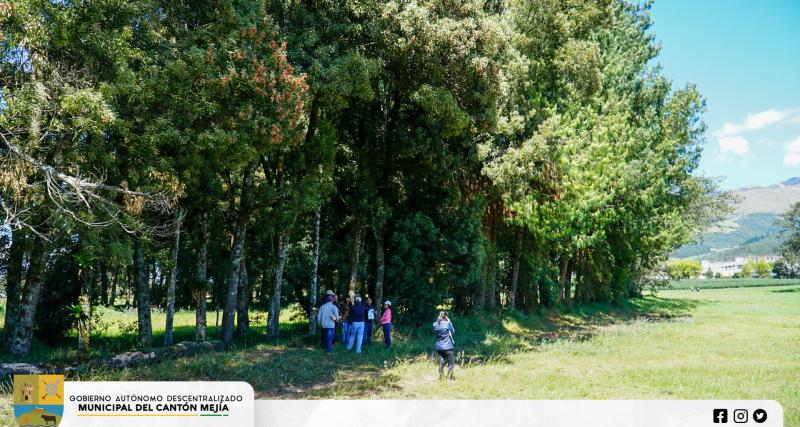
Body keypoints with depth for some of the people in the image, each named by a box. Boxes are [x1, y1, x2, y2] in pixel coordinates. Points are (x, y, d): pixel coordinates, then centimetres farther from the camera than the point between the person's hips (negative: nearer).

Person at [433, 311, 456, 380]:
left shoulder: (435, 325, 2)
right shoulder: (447, 323, -10)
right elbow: (453, 331, 5)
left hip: (439, 347, 5)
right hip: (447, 347, -5)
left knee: (441, 363, 11)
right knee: (451, 362, 5)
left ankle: (441, 377, 8)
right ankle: (449, 377, 0)